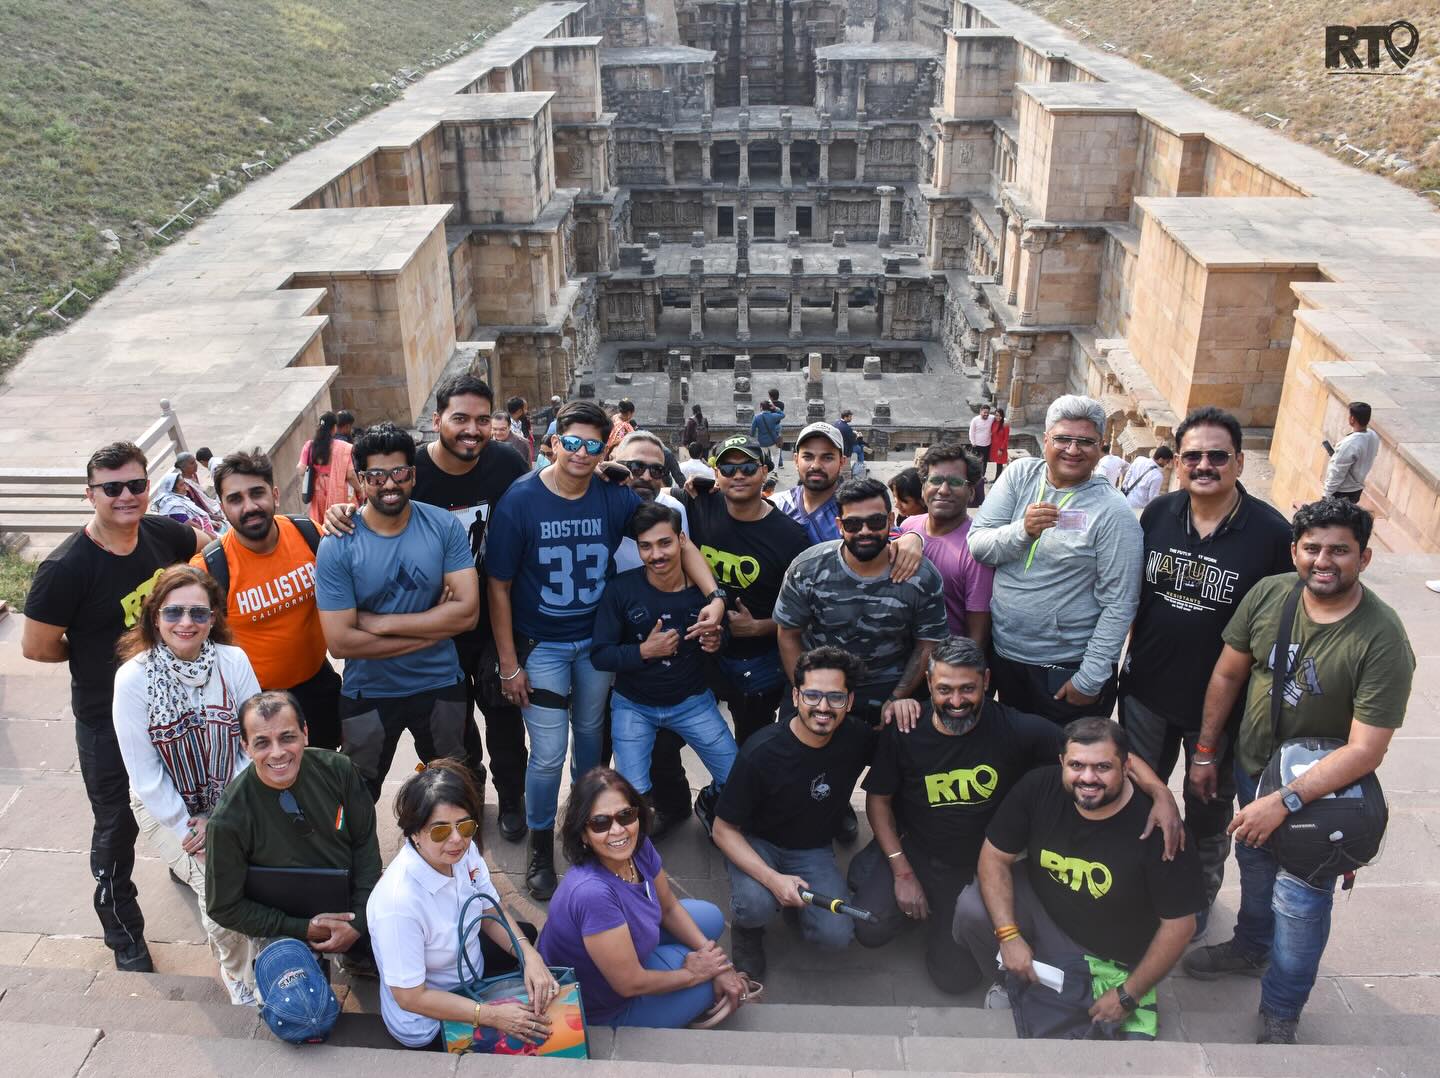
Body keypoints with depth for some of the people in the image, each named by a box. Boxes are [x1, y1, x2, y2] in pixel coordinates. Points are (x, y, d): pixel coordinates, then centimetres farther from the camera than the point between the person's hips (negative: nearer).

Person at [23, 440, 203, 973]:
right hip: (108, 720, -5)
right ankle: (125, 938, 31)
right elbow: (36, 647, -18)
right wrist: (101, 654, -4)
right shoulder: (67, 568, -26)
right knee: (117, 827, 11)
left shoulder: (160, 534, -11)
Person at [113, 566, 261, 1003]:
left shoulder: (233, 661, -12)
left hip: (230, 801, 2)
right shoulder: (134, 677, -16)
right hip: (166, 805, -2)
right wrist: (190, 830, -12)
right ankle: (238, 975, 12)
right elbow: (144, 774, -12)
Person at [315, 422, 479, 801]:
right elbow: (340, 641, -20)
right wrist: (433, 629, -18)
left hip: (441, 686, 1)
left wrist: (382, 622, -21)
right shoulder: (337, 546, -17)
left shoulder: (444, 526, -12)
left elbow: (467, 611, -18)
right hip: (368, 694, -1)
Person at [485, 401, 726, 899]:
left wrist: (715, 596, -23)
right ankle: (541, 849, 20)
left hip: (597, 641, 3)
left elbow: (679, 544, -7)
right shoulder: (520, 501, -18)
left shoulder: (616, 499, -12)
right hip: (541, 646, -3)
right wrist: (509, 664, -11)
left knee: (589, 733, 21)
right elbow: (499, 587, -12)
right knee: (548, 755, -2)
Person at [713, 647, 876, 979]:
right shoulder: (761, 752, -26)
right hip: (756, 844, -3)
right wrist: (772, 878, -33)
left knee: (836, 935, -19)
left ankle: (799, 900, 14)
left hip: (813, 850, 3)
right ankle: (746, 928, 3)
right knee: (757, 906, -35)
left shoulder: (856, 738, -16)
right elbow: (724, 830, -18)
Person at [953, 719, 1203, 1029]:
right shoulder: (1039, 787, -18)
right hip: (1039, 908, 3)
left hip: (1107, 956, -3)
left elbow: (1179, 924, -18)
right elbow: (995, 856, -9)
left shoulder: (1154, 825, -27)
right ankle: (1010, 980, 7)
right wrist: (1009, 935, -21)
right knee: (972, 908, -24)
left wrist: (1128, 996, -15)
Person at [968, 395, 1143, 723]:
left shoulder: (1112, 512, -13)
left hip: (1068, 671, -4)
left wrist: (1090, 679, -15)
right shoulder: (1020, 475, -1)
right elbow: (977, 545, -4)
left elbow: (1119, 604, -14)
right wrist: (1023, 531, -23)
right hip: (1004, 656, 4)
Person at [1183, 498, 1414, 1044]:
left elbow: (1365, 750, -27)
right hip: (1252, 765, 5)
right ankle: (1250, 948, 53)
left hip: (1322, 788, -4)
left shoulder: (1382, 640, -27)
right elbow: (1228, 674, -1)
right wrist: (1204, 752, 4)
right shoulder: (1267, 594, -15)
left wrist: (1285, 801, -31)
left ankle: (1279, 1017, 27)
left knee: (1298, 901, 5)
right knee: (1255, 864, 25)